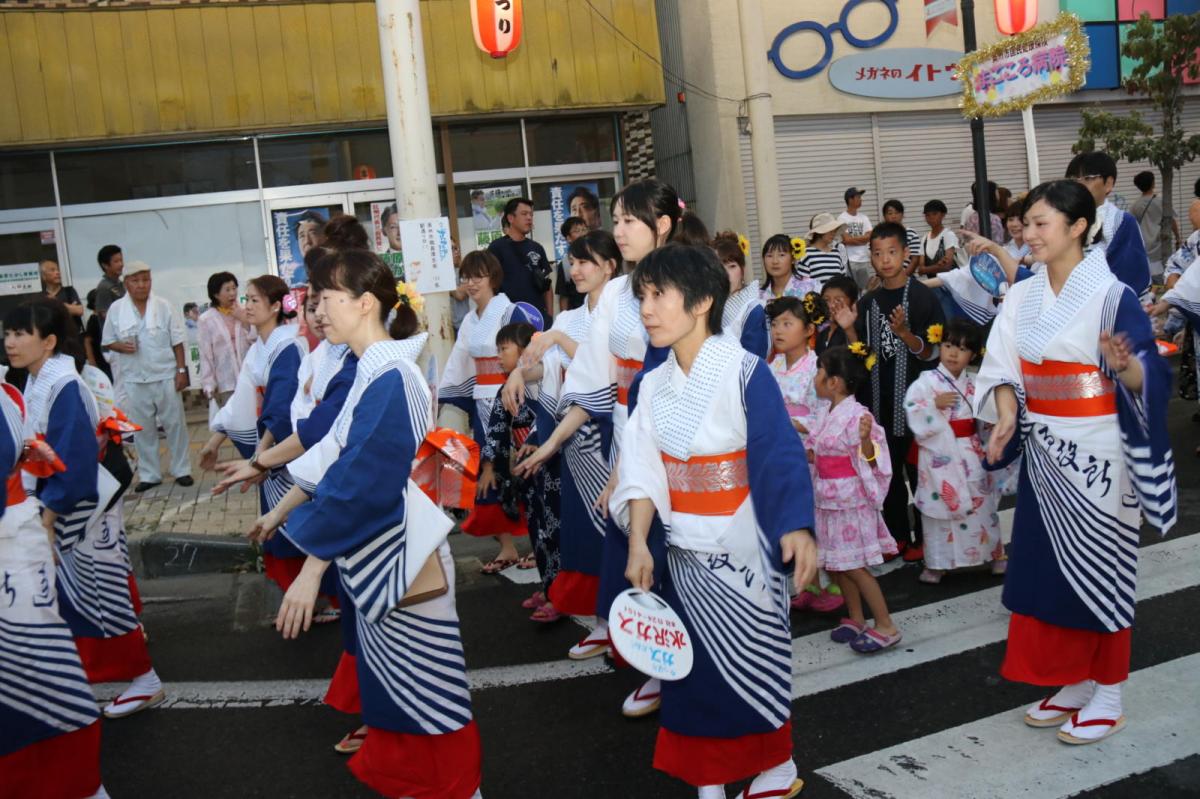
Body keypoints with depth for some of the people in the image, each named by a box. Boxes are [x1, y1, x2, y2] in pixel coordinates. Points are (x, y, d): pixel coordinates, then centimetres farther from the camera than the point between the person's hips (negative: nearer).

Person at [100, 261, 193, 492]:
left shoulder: (163, 306, -1)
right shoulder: (116, 309, 0)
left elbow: (177, 341, 1)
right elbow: (107, 342, 6)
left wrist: (182, 370, -3)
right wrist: (121, 346, -15)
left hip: (165, 376, -1)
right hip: (134, 379, 1)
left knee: (175, 423, 6)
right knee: (143, 429, 8)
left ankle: (181, 470, 16)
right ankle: (149, 475, 17)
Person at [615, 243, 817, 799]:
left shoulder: (745, 372, -14)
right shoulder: (655, 384, 3)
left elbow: (781, 457, -19)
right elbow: (644, 469, 0)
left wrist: (797, 528, -32)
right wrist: (637, 544, -9)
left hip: (742, 549, -5)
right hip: (684, 554, 5)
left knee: (752, 662, 6)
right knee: (695, 667, 11)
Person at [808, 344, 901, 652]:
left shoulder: (856, 415, -20)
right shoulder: (826, 412, 7)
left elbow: (869, 460, -23)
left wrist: (866, 439, -40)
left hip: (851, 501, -9)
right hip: (829, 500, 9)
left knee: (853, 566, -4)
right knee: (836, 564, 15)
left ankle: (885, 626, 7)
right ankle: (855, 618, 29)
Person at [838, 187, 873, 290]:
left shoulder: (864, 217, 10)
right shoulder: (842, 218, -4)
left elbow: (869, 236, -2)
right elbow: (846, 239, -13)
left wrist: (851, 239, -9)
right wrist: (862, 239, -4)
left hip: (864, 259, 5)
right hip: (849, 260, -5)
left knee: (865, 288, 7)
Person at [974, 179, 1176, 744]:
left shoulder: (1112, 295, -11)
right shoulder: (1022, 297, 6)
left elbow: (1147, 378, -14)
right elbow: (1003, 366, 3)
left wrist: (1124, 365, -36)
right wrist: (1006, 419, -14)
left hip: (1096, 454, -6)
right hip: (1043, 452, 6)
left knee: (1098, 568, 4)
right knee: (1046, 565, 11)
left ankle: (1107, 698, 20)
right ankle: (1073, 685, 27)